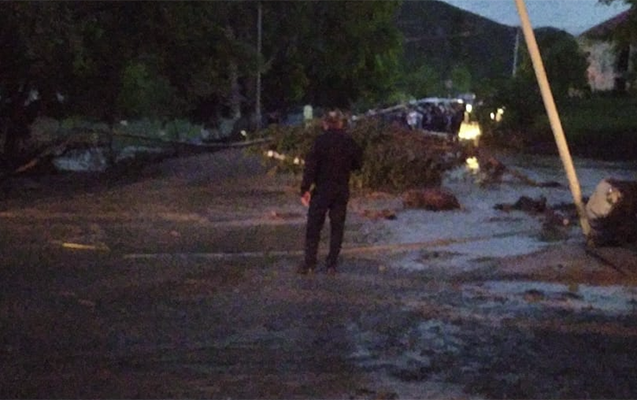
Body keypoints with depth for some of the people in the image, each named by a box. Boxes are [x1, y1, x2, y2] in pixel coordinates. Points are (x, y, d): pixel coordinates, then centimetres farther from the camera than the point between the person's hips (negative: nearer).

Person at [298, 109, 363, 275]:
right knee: (337, 227, 10)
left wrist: (305, 189, -11)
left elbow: (311, 165, -13)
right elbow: (358, 163, 12)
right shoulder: (349, 142, 2)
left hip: (322, 189, -3)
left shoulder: (321, 140, -10)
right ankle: (332, 264, 9)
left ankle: (309, 263, 2)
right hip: (342, 190, 3)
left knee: (314, 226, 3)